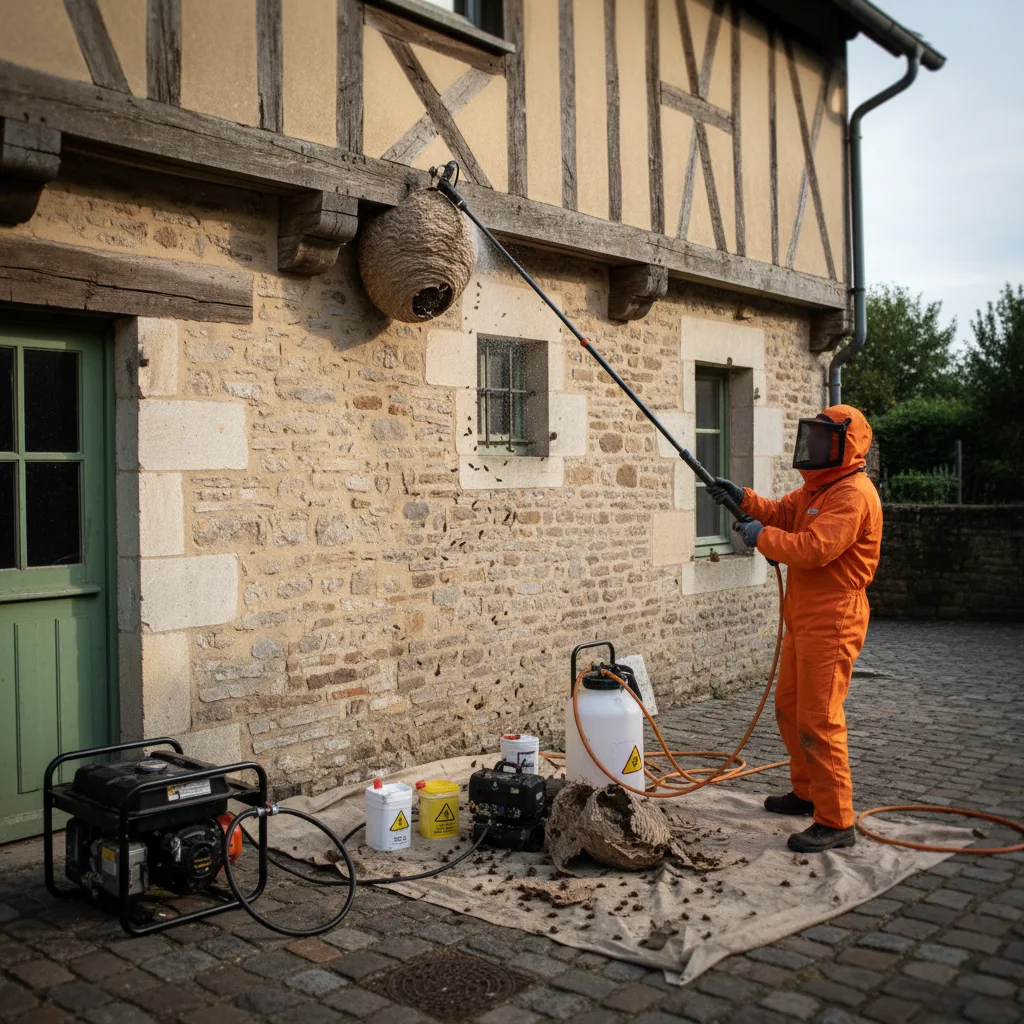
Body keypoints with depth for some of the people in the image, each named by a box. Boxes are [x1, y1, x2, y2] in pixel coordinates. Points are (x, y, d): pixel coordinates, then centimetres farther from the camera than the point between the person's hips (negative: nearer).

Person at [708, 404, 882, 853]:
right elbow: (781, 513, 16)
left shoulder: (853, 494, -18)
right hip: (803, 619, 11)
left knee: (819, 721, -10)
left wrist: (762, 537, -17)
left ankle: (836, 821, -2)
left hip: (831, 622, -11)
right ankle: (807, 792, 35)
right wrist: (743, 498, 1)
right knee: (789, 709, 20)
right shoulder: (818, 488, 18)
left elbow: (814, 548, -27)